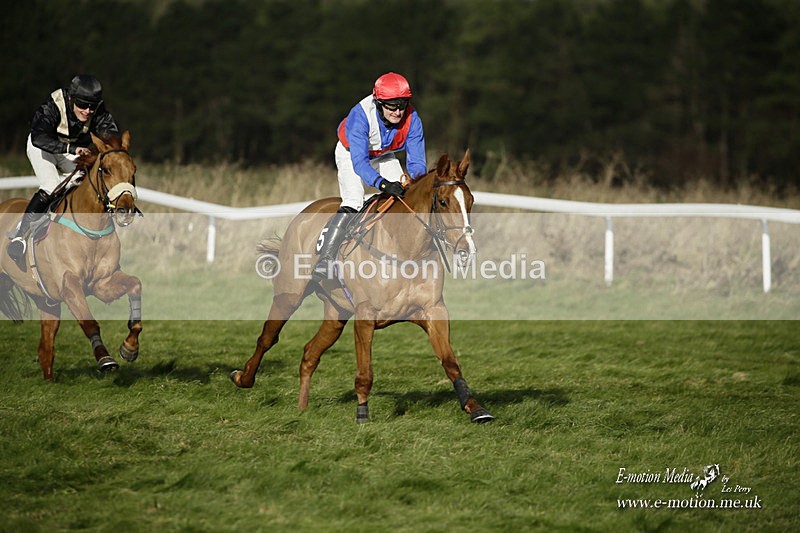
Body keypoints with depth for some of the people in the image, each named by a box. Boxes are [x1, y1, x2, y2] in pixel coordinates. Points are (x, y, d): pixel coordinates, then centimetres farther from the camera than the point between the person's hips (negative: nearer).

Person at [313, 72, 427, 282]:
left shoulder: (412, 119, -28)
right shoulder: (360, 116, -39)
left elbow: (417, 161, -23)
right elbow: (359, 162, -44)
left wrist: (416, 182, -44)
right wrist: (382, 184, -58)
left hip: (383, 156, 4)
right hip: (351, 154, -4)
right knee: (353, 201, -25)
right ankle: (325, 259, -26)